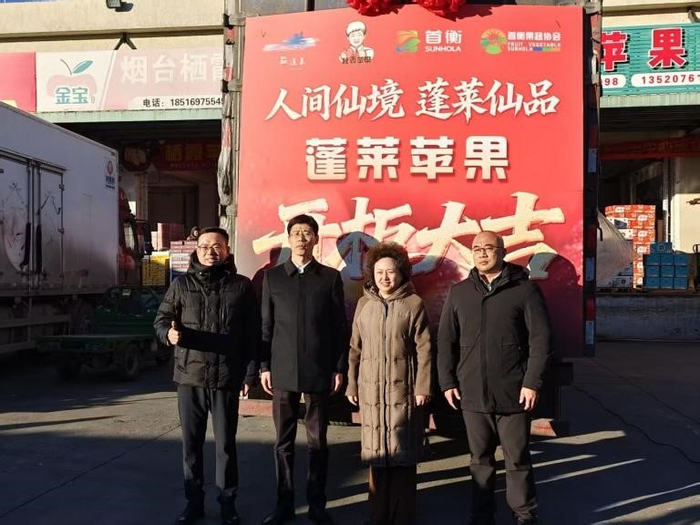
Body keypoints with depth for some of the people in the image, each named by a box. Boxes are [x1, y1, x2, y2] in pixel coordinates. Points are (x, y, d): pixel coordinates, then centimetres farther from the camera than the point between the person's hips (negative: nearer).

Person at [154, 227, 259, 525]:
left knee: (226, 444, 7)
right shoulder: (182, 284, 5)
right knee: (191, 444, 10)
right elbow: (161, 319, 8)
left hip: (226, 379, -1)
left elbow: (252, 334, 2)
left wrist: (249, 372, -2)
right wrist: (169, 333, -15)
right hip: (189, 377, 2)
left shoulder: (241, 286, 1)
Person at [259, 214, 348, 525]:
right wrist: (264, 366, 2)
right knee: (283, 442, 8)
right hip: (283, 371, 1)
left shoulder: (330, 277, 4)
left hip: (319, 372, -1)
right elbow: (265, 325, 7)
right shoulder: (272, 276, 7)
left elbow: (340, 327, 3)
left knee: (317, 442, 7)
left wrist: (339, 368, -1)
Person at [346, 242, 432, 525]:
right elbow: (355, 348, 10)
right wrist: (351, 384, 8)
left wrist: (422, 387, -8)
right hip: (371, 389, 3)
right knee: (376, 451, 8)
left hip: (403, 389, -3)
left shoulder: (414, 304, -1)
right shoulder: (364, 303, 8)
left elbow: (423, 349, -3)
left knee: (401, 452, 2)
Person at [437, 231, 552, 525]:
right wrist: (447, 382, 3)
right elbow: (446, 341, 9)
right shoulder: (458, 292, 8)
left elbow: (540, 340, -5)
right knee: (480, 459, 13)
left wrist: (532, 382, -10)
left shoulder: (524, 289, -2)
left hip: (513, 393, -3)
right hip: (471, 393, 3)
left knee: (517, 458, 7)